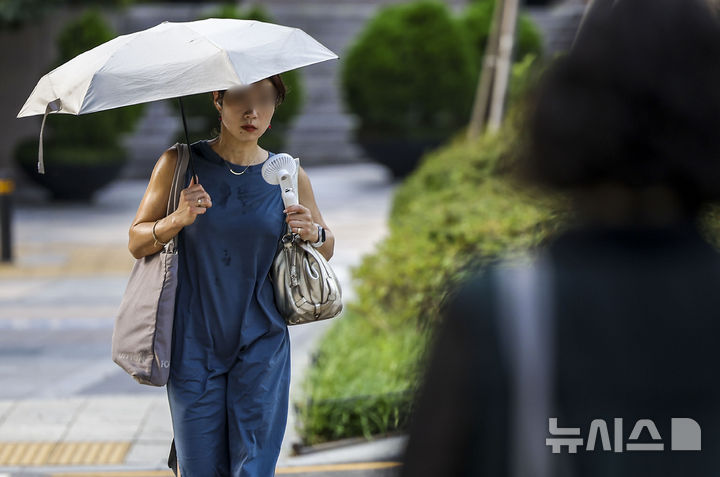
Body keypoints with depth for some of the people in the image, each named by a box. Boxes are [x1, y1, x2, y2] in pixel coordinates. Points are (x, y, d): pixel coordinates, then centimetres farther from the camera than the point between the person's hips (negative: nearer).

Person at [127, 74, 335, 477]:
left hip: (261, 344, 1)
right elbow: (137, 243, 1)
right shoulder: (180, 165, -2)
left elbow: (327, 249, 13)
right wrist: (177, 220, -17)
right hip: (194, 342, -1)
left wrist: (314, 232, -9)